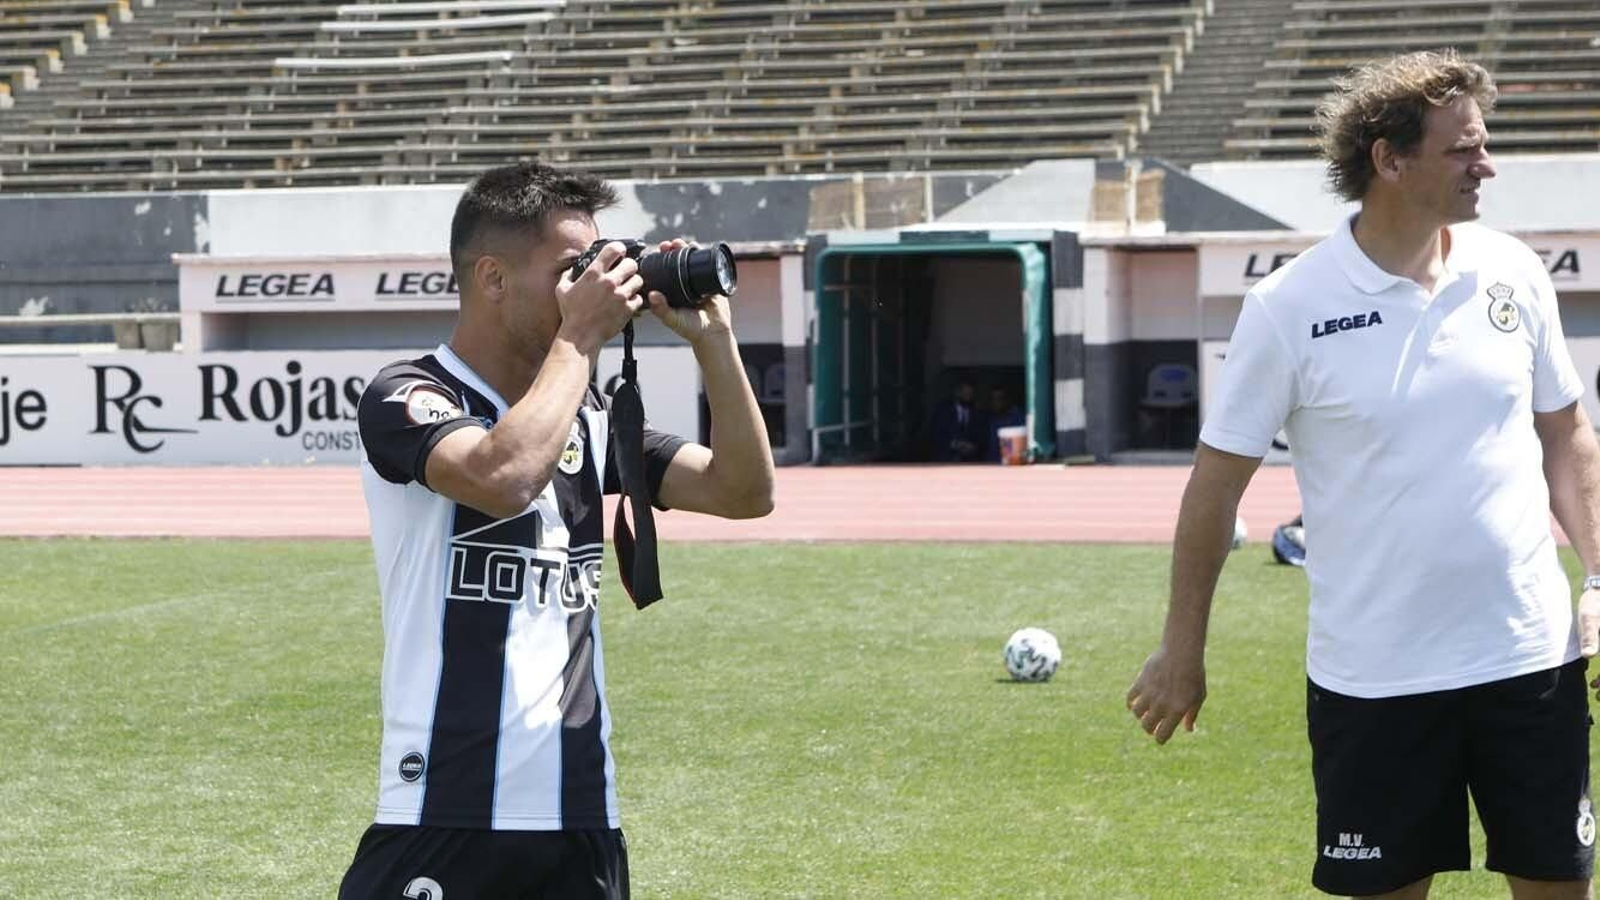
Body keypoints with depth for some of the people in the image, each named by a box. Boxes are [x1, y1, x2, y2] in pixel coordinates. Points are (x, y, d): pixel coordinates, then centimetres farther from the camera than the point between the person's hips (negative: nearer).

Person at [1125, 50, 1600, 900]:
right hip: (1372, 676, -3)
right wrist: (1182, 651, 0)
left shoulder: (1511, 271, 2)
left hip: (1530, 654, 3)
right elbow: (1216, 481, -2)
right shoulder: (1288, 306, -9)